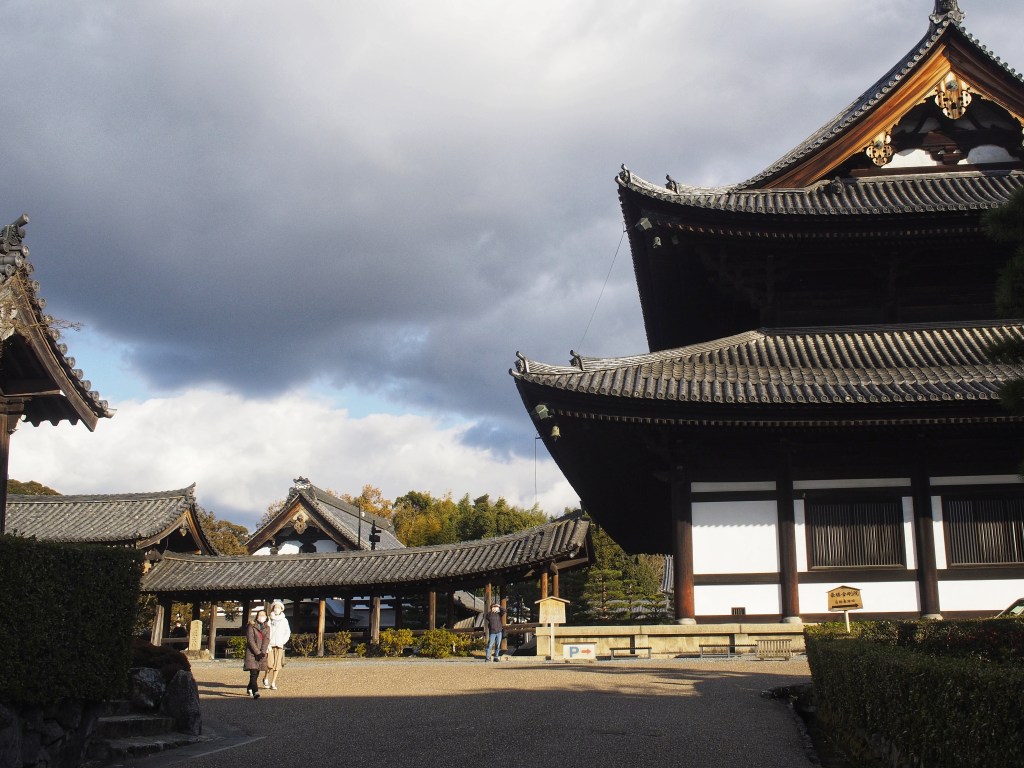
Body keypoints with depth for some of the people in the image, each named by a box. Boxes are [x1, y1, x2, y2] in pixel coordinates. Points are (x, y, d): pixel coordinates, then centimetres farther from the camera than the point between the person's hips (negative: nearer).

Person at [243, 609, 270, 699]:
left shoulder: (267, 628, 10)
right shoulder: (251, 627, -3)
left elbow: (266, 640, -1)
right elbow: (250, 641, -9)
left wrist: (263, 652, -15)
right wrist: (257, 653, -15)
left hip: (261, 653, 4)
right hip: (251, 653, -4)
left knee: (256, 674, 10)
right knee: (253, 673, -15)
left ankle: (249, 688, 30)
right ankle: (255, 691, -25)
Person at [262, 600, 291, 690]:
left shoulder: (284, 620, 7)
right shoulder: (269, 619, 4)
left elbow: (287, 632, 11)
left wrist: (283, 642, -1)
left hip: (279, 645, 1)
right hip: (269, 645, -1)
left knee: (277, 665, -1)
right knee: (270, 664, -12)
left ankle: (273, 683, 8)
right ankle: (266, 678, 11)